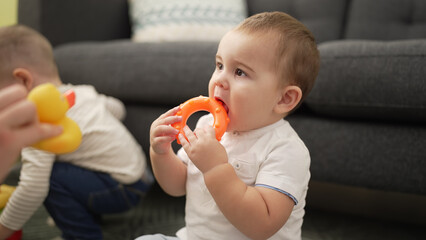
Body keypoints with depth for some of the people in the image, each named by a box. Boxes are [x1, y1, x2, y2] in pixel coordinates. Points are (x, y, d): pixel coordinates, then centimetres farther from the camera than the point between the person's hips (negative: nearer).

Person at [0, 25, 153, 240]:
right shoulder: (82, 93, 3)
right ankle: (89, 214, 30)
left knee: (50, 177, -22)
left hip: (122, 189, -10)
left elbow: (32, 189, -29)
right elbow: (117, 108, 22)